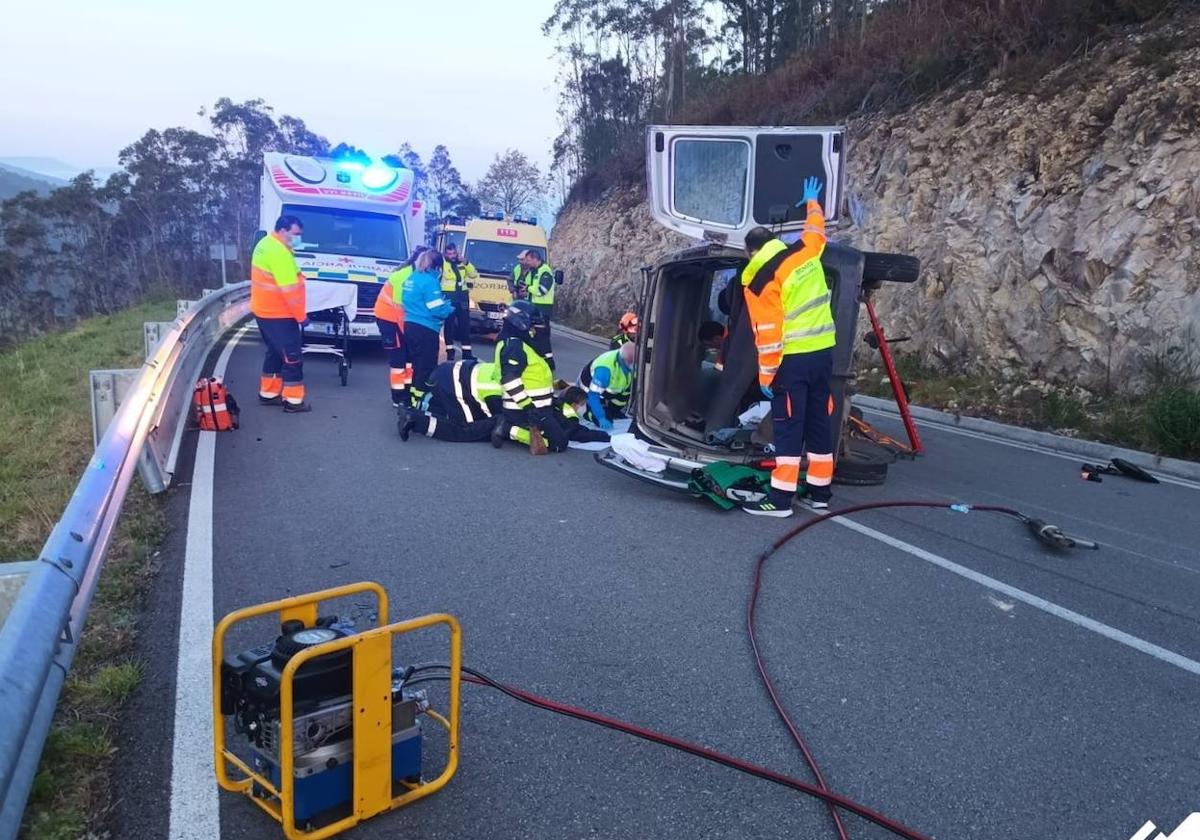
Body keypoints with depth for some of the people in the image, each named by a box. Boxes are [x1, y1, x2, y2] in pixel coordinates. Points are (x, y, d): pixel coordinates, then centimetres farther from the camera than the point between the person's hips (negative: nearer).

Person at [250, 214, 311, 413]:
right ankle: (293, 401, 3)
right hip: (278, 314, -10)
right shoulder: (279, 253, -23)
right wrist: (301, 315, -16)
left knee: (275, 353, 21)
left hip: (264, 310, 10)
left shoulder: (266, 244, 11)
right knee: (292, 357, -2)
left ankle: (268, 393, 29)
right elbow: (289, 289, -25)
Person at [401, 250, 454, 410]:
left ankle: (414, 398, 27)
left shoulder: (410, 278, 13)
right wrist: (449, 308, 3)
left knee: (417, 365, 19)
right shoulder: (429, 281, -15)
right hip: (425, 330, -9)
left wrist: (442, 304, 19)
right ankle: (420, 401, -1)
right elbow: (437, 309, -17)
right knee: (427, 367, -2)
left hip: (410, 327, 9)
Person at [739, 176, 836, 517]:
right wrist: (811, 202, 49)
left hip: (792, 360, -6)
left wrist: (766, 375, -8)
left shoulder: (760, 280, -10)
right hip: (823, 351, 6)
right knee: (819, 423, 13)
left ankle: (780, 498, -1)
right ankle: (819, 491, 21)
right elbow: (816, 228, 30)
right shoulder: (805, 251, 6)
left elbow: (768, 334, -14)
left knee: (788, 428, -3)